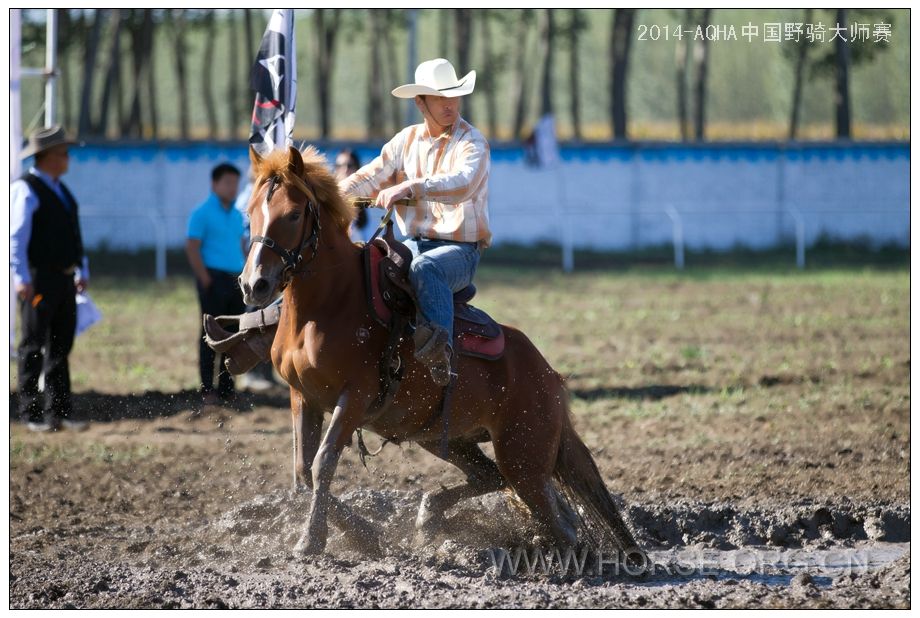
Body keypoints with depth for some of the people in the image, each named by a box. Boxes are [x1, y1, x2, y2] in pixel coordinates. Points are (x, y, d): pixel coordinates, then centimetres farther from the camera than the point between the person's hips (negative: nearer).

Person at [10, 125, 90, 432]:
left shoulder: (60, 190, 16)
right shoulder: (26, 190, -11)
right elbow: (16, 236, -17)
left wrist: (82, 271, 20)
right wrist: (22, 279, -23)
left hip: (64, 279, 8)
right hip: (39, 280, -8)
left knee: (60, 347, 10)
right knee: (34, 348, -1)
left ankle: (59, 410, 15)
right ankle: (32, 414, 3)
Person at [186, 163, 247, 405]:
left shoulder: (237, 215, 16)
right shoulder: (202, 214, -6)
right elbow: (192, 248, -11)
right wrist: (206, 280, -15)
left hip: (237, 280, 7)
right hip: (215, 278, -7)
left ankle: (227, 387, 15)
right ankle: (207, 390, 0)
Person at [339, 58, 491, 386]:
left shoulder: (472, 143, -9)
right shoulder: (407, 140, 11)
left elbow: (463, 183, -29)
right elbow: (373, 176, 13)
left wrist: (411, 187, -42)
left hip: (460, 250, -7)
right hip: (415, 243, 7)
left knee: (425, 268, -39)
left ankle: (440, 350, -54)